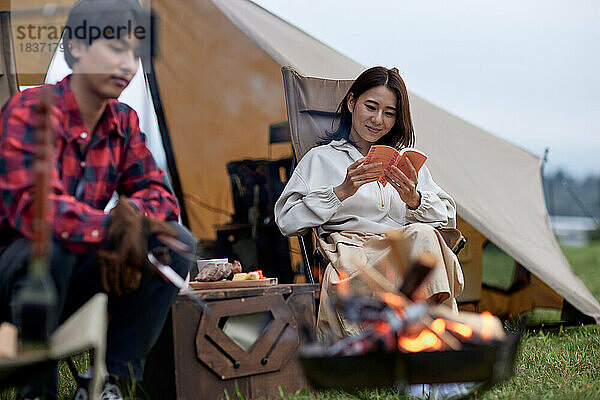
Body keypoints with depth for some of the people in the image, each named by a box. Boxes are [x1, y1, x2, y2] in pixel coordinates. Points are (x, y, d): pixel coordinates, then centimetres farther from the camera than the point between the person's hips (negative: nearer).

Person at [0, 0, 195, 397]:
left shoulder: (124, 122, 3)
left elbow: (158, 193, 0)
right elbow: (33, 207, -31)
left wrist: (130, 213, -23)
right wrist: (113, 230, -43)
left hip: (75, 275, 6)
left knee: (177, 242, -13)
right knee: (46, 247, -39)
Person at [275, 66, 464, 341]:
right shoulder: (320, 158, 21)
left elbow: (448, 217, 17)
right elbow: (287, 221, 5)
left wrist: (414, 200, -4)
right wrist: (341, 192, -6)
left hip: (407, 254, 3)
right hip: (350, 251, -3)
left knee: (423, 234, -35)